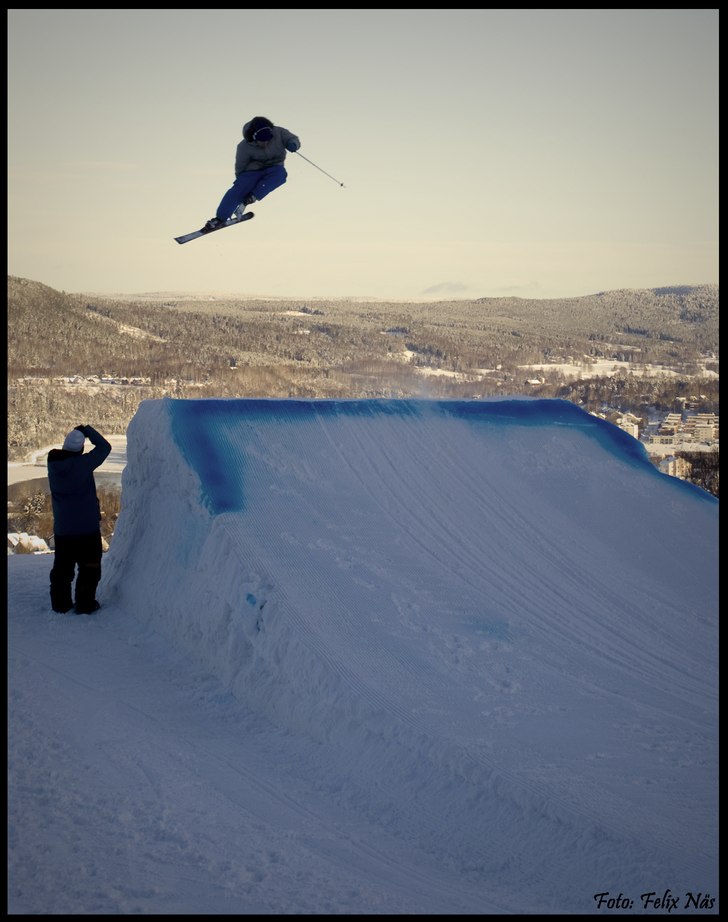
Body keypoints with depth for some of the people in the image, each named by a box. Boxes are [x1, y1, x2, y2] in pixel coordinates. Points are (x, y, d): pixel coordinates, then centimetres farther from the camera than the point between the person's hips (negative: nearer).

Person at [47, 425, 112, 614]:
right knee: (89, 567, 9)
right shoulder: (83, 463, -20)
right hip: (87, 528, -5)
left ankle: (60, 603, 23)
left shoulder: (53, 465, -7)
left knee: (62, 567, 17)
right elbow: (104, 447, -10)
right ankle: (85, 604, 11)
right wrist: (88, 430, 1)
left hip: (61, 529, 5)